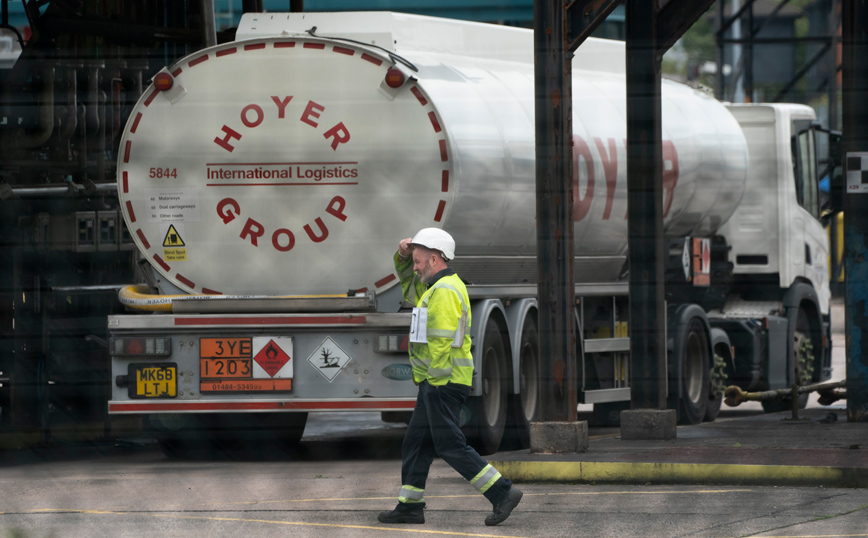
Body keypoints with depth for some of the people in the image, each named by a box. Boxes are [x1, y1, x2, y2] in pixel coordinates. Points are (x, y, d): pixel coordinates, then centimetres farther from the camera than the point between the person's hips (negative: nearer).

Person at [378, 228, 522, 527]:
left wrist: (435, 385, -21)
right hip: (434, 383, 10)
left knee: (450, 445, -9)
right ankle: (409, 507, 14)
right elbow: (409, 285, 33)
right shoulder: (445, 285, 16)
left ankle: (502, 493, -11)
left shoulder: (444, 292, -17)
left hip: (443, 382, -10)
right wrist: (404, 254, 14)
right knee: (416, 443, 12)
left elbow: (442, 342, -23)